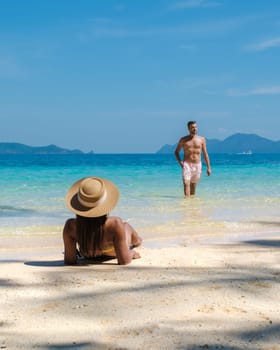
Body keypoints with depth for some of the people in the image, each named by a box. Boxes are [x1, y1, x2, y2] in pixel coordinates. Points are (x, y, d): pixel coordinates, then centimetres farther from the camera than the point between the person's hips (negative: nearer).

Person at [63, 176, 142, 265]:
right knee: (126, 225, 33)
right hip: (113, 255, -1)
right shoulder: (115, 224, -45)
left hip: (88, 257, 1)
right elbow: (124, 261, -35)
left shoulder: (71, 226, -39)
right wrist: (131, 253, -13)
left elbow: (69, 261, -26)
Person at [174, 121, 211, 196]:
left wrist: (208, 167, 3)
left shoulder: (202, 139, 6)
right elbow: (176, 152, 12)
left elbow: (205, 154, 7)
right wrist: (179, 161, -5)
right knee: (186, 184, -16)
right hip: (187, 164, -1)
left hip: (197, 165, 2)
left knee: (193, 186, 8)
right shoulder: (183, 139, 4)